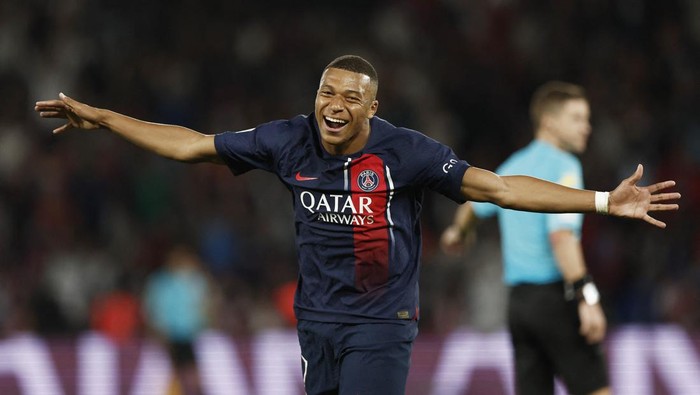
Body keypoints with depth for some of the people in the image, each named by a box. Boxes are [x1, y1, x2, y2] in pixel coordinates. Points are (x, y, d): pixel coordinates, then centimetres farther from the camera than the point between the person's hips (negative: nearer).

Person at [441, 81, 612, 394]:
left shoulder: (513, 167, 16)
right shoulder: (562, 166, -10)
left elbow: (474, 205, 35)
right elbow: (561, 236, -23)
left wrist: (458, 232, 58)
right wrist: (587, 297, -28)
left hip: (519, 298, 8)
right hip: (555, 298, -8)